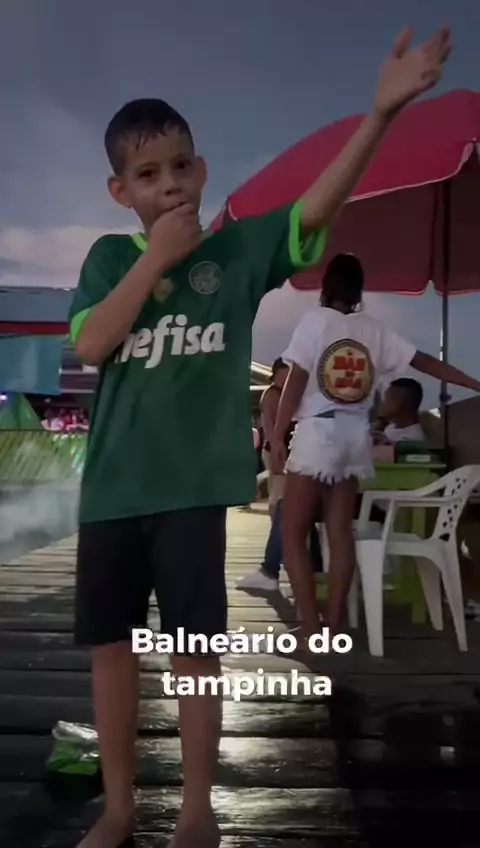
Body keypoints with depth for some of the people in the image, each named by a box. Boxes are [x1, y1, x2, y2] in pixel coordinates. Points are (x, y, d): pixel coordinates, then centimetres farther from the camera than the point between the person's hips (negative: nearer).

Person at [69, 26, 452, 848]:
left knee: (194, 649, 5)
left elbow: (317, 207, -12)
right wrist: (155, 258, -10)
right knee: (109, 642, 12)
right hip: (110, 485, 3)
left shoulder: (240, 247, 1)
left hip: (193, 484, -2)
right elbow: (91, 344, -8)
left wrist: (382, 110, -23)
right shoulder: (110, 256, 6)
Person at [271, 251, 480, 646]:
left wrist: (278, 436, -5)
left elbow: (296, 382, -8)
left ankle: (311, 629, -4)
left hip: (318, 432, -5)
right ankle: (334, 625, 10)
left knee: (293, 533, 1)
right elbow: (425, 362, 10)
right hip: (356, 435, 5)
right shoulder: (375, 329, 9)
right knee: (341, 532, 8)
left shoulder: (316, 319, -4)